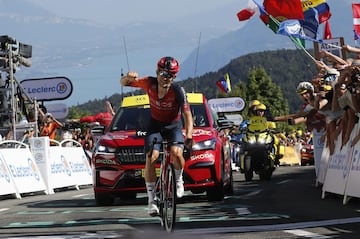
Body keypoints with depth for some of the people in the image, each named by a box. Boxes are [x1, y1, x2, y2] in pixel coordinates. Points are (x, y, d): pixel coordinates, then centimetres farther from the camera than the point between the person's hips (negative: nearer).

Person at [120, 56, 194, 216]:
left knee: (176, 152, -30)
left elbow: (188, 115, -26)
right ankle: (151, 200, -10)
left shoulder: (178, 91, -26)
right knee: (151, 157, -19)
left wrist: (189, 137, -42)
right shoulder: (150, 84, -20)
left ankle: (178, 179, 3)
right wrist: (129, 77, -38)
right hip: (155, 125, 2)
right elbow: (123, 83, -13)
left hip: (174, 126, -2)